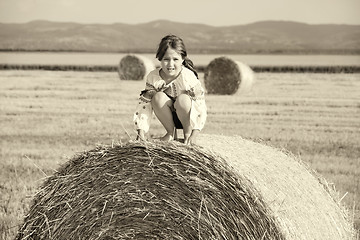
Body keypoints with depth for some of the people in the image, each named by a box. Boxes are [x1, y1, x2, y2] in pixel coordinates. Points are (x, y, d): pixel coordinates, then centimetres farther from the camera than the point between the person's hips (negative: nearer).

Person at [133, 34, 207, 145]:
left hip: (187, 117, -3)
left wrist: (194, 134, -30)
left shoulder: (188, 77, -25)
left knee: (183, 99, -35)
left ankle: (187, 132, -9)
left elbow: (200, 106, -24)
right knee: (158, 97, -27)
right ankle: (170, 132, -6)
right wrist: (141, 132, -22)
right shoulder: (153, 77, -15)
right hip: (170, 117, 3)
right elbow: (144, 104, -13)